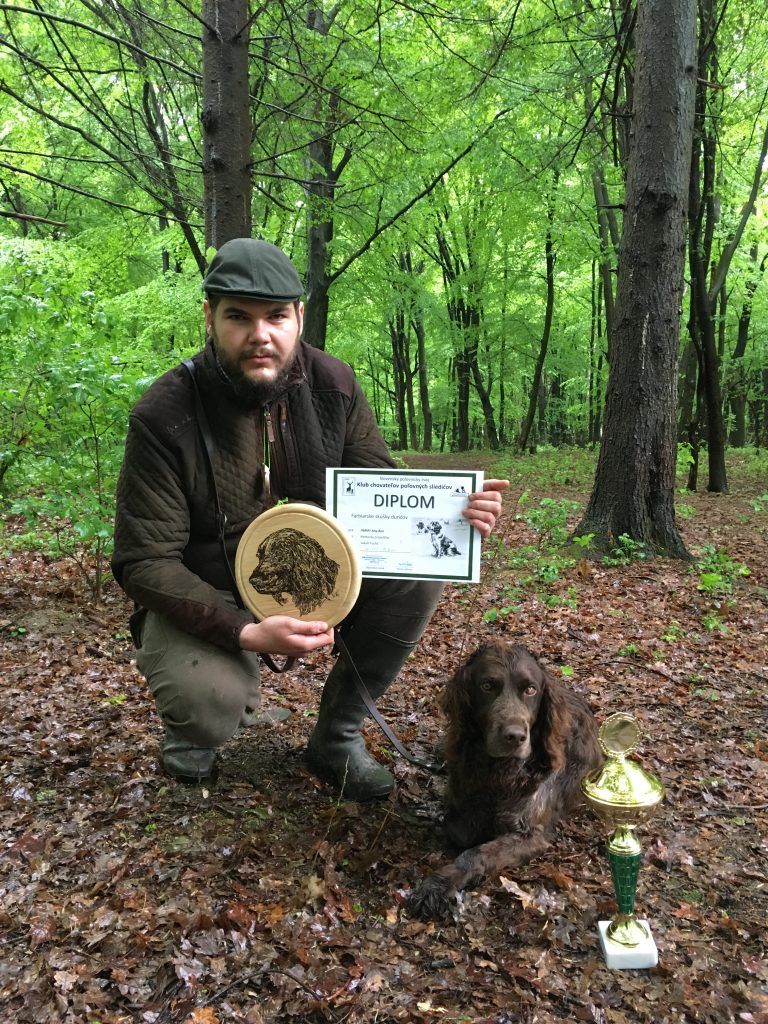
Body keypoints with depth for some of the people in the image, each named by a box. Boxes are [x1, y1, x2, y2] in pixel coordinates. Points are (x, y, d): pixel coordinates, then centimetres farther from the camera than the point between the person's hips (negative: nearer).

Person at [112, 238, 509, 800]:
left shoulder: (333, 384, -9)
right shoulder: (162, 415, -21)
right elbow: (145, 562, -20)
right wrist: (244, 633, -34)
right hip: (206, 601, -3)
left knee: (422, 569, -19)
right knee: (208, 704, -33)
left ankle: (337, 737, 0)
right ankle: (192, 722, 10)